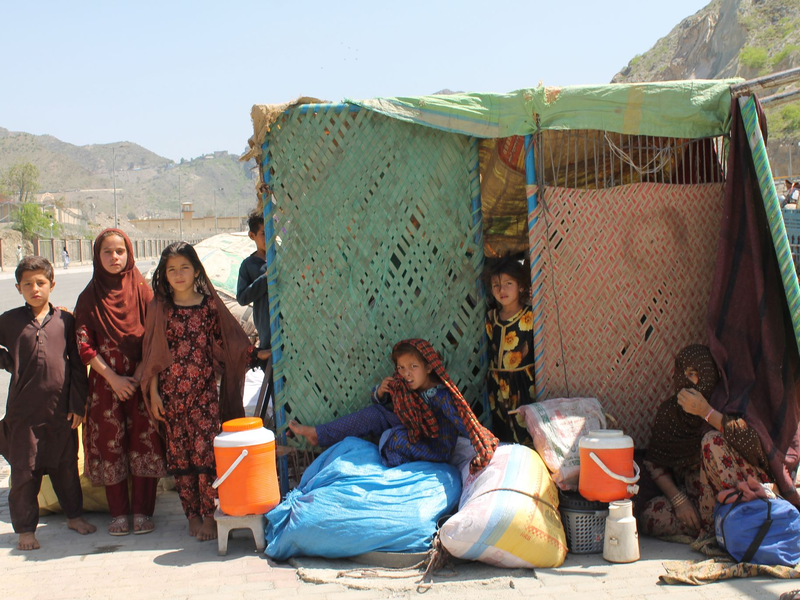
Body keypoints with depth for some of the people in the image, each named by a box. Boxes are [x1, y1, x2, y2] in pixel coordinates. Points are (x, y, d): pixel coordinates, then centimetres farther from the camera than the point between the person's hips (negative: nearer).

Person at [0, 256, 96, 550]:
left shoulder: (65, 320, 2)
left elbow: (77, 364, 4)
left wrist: (78, 404, 0)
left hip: (61, 409, 1)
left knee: (66, 465, 14)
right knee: (24, 470, 5)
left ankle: (74, 515, 30)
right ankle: (25, 528, 16)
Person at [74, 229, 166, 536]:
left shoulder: (142, 291, 3)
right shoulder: (89, 298, 5)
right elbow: (84, 344, 0)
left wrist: (139, 376, -10)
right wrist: (113, 378, -10)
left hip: (141, 380, -1)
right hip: (105, 382, 1)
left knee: (144, 441, -2)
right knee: (110, 444, 3)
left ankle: (142, 511, 8)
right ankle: (119, 513, 13)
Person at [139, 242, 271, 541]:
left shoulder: (209, 304, 3)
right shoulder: (159, 308, 3)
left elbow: (226, 342, 11)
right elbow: (153, 354, 4)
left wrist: (255, 354, 0)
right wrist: (153, 393, 1)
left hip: (205, 390, -1)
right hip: (172, 392, 1)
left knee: (205, 450, -7)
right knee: (180, 454, 4)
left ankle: (208, 515, 2)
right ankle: (192, 514, 15)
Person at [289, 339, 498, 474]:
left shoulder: (441, 395, -30)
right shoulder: (402, 385, -9)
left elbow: (465, 422, -37)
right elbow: (378, 402, 6)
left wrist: (483, 452, -47)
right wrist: (380, 391, -18)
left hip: (436, 448, -7)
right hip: (412, 433, 7)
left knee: (391, 438, -29)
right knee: (373, 414, -3)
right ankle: (318, 435, 4)